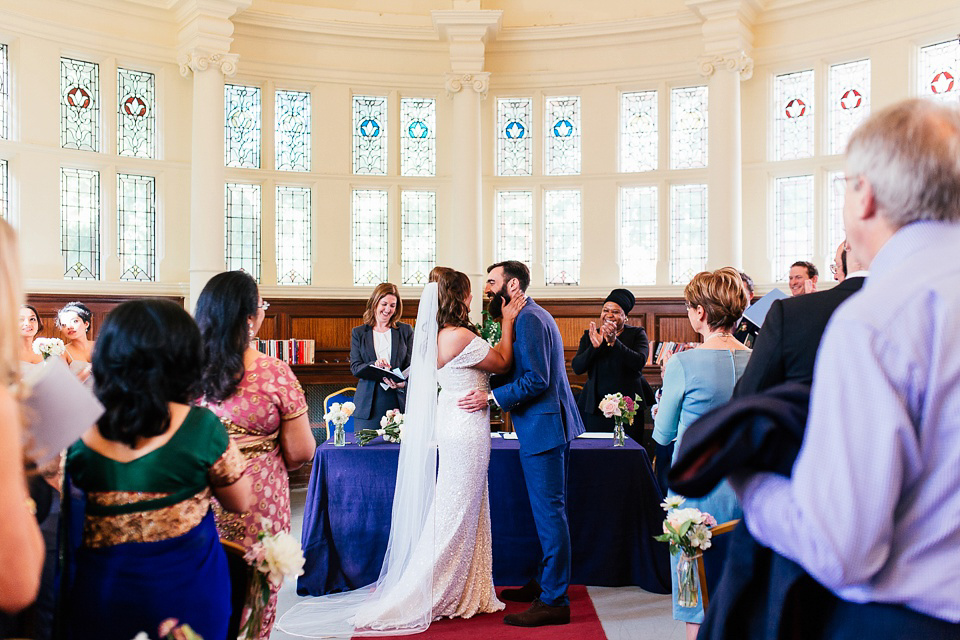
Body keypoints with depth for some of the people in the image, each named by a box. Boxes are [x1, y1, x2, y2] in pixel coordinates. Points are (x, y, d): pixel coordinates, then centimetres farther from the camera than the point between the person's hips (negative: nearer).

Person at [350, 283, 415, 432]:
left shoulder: (406, 330, 10)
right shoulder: (358, 333, 11)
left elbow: (411, 365, 4)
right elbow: (355, 367, 3)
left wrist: (402, 382, -17)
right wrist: (374, 365, -18)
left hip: (398, 402, 0)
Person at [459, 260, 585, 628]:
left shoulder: (529, 319, -16)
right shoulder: (531, 315, 17)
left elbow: (536, 380, -22)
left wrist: (491, 397, -21)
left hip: (544, 426, -11)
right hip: (547, 423, 11)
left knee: (549, 511, -6)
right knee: (548, 510, 18)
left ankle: (554, 601, 1)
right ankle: (545, 583, 31)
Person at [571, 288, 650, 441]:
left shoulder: (637, 334, 7)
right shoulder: (589, 335, 12)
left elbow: (639, 362, -12)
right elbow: (576, 368, 0)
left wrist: (614, 342, -22)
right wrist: (595, 346, -16)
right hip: (595, 407, 2)